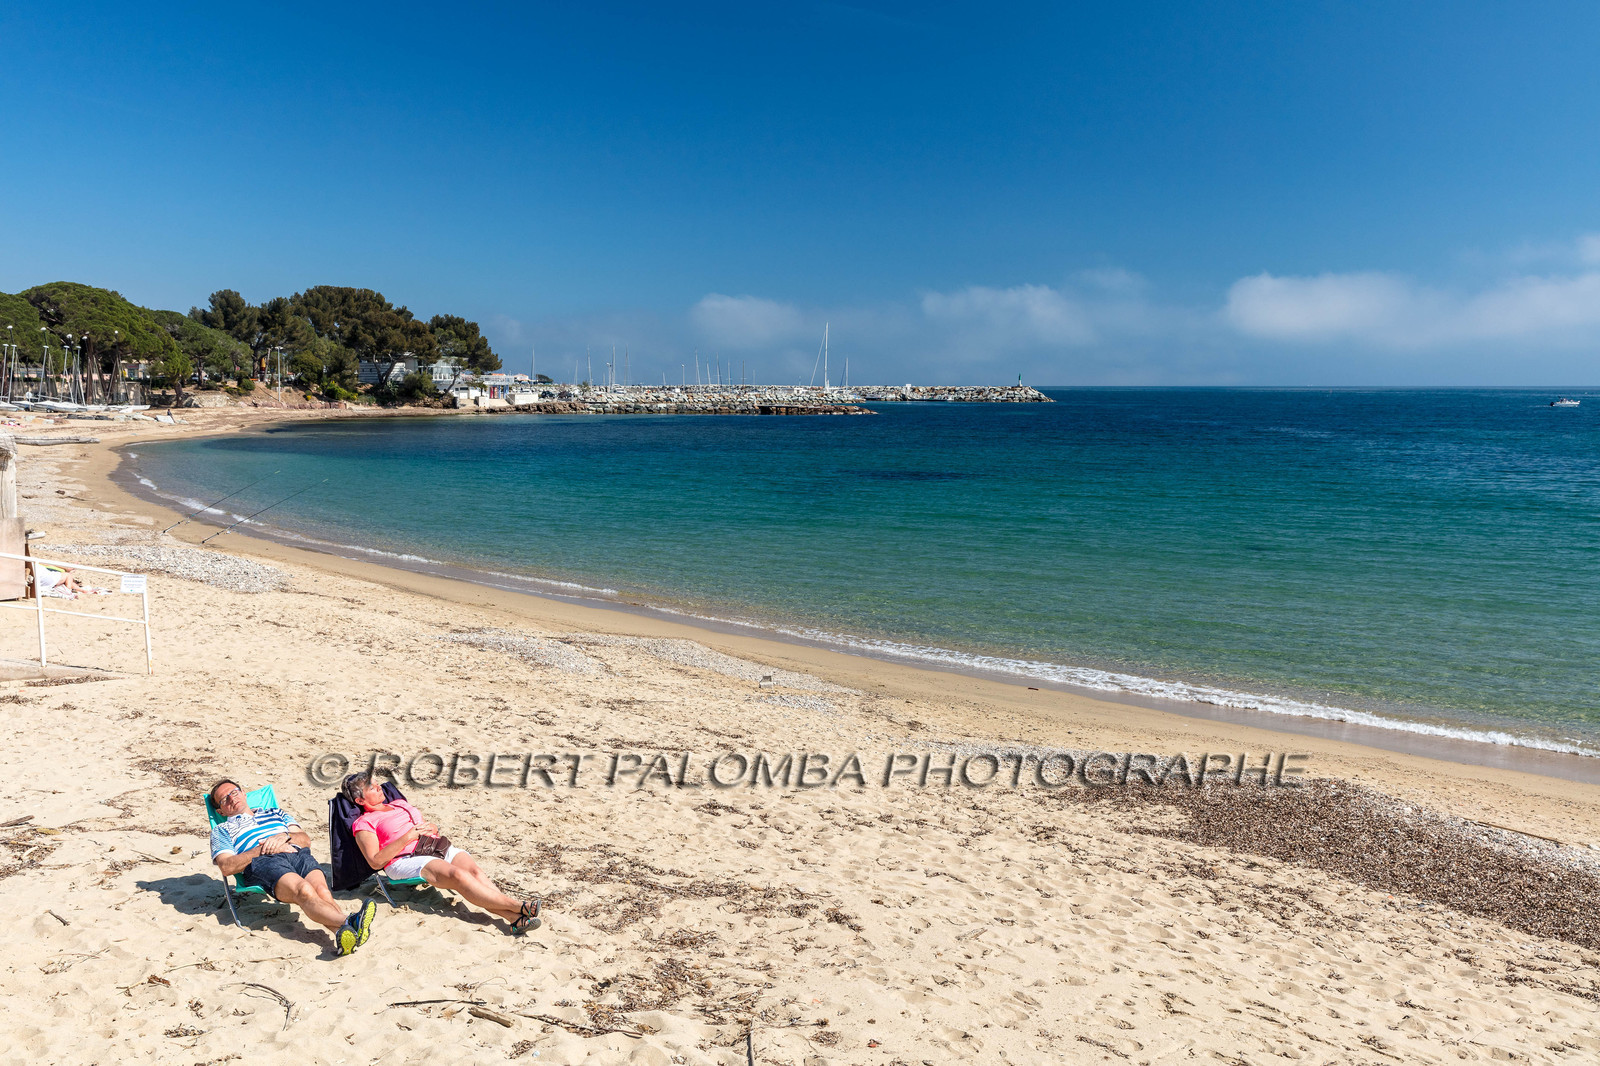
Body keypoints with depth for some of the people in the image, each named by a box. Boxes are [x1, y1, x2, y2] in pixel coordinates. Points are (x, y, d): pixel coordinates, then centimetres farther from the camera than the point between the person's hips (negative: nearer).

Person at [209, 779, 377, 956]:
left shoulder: (276, 813, 37)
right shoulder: (222, 830, 28)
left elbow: (306, 839, 24)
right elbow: (227, 867, 8)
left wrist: (284, 836, 3)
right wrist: (263, 849, -2)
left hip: (298, 854, 3)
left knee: (322, 890, -32)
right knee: (304, 890, -37)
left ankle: (342, 934, -59)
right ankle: (348, 922, -60)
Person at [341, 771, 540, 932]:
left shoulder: (400, 804, 29)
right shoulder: (364, 823, 9)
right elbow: (375, 861, -6)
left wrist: (430, 827, 5)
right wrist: (408, 836, -11)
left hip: (436, 846, 6)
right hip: (406, 859, -6)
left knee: (474, 870, -25)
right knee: (457, 875, -33)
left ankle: (514, 919, -42)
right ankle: (518, 907, -40)